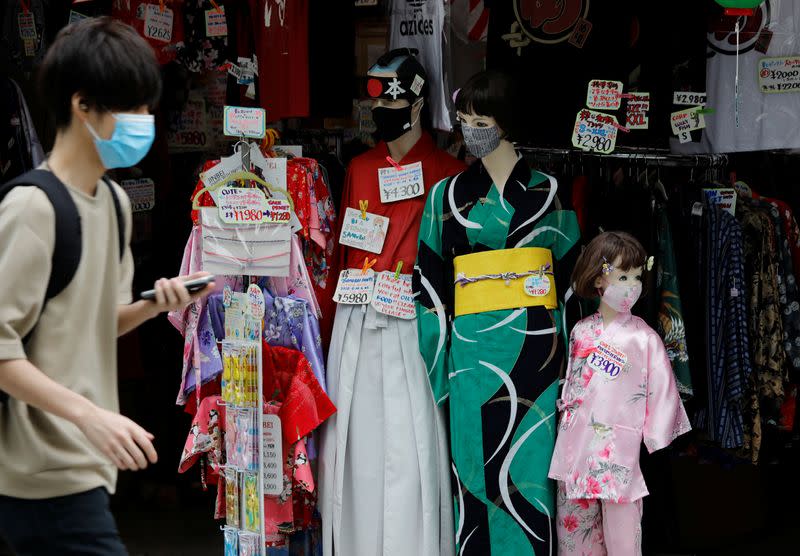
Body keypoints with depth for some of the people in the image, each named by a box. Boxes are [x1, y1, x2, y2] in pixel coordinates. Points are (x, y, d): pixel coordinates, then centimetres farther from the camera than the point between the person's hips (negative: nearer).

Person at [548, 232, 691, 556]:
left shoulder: (644, 338, -6)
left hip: (619, 447, -4)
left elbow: (662, 391, -5)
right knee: (574, 522, 11)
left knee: (621, 524, -3)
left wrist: (655, 444, -6)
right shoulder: (581, 331, 7)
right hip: (577, 441, 5)